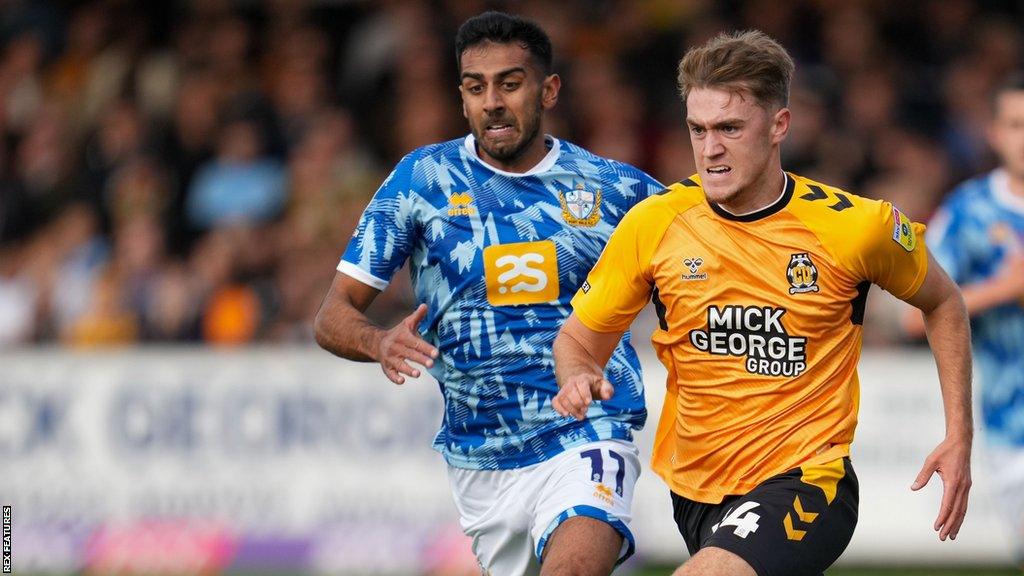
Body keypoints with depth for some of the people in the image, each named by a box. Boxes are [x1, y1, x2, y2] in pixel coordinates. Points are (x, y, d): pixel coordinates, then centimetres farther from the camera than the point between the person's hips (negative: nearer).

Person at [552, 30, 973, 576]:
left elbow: (942, 303, 8)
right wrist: (579, 379, -18)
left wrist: (959, 439, 2)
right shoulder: (653, 224, -6)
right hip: (692, 485, 5)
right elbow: (579, 337, 6)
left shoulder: (855, 225, -11)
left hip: (803, 478, -5)